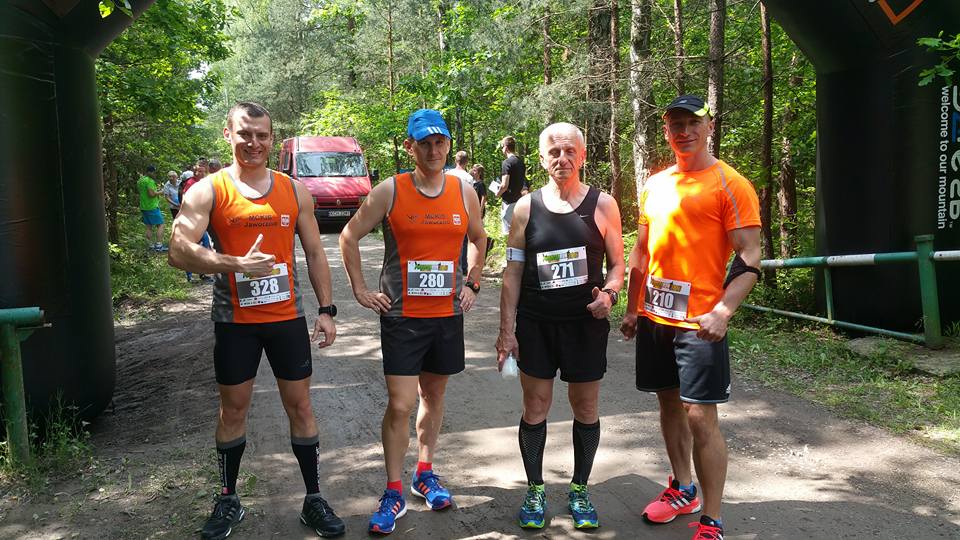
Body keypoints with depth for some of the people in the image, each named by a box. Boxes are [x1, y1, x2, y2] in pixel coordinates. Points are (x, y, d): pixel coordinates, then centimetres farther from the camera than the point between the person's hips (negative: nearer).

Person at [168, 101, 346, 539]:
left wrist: (326, 310, 2)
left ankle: (313, 500, 20)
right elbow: (179, 251, -15)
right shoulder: (208, 191, -4)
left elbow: (315, 253, 8)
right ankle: (229, 500, 28)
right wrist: (236, 265, -28)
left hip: (288, 317, 2)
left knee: (300, 405, 7)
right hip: (235, 320, -1)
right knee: (233, 408, 10)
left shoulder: (294, 190, 4)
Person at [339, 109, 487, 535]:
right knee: (400, 405, -5)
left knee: (434, 395, 15)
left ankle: (425, 474, 33)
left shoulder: (464, 191, 3)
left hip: (448, 313, 4)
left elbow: (478, 239, 20)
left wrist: (472, 284, 11)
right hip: (401, 315, -3)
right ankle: (394, 494, 10)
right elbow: (349, 237, 2)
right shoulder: (389, 191, -7)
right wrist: (360, 290, -1)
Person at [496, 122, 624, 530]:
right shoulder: (526, 207, 1)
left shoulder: (602, 205, -1)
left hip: (586, 323, 0)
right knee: (535, 408, 7)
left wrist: (609, 293, -18)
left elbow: (616, 263, 4)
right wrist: (506, 328, -1)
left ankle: (580, 490, 28)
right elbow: (513, 272, 3)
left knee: (586, 409, 9)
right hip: (535, 324, 1)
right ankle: (535, 490, 25)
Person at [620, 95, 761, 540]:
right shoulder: (655, 184, 12)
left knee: (700, 416, -5)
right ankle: (682, 489, 35)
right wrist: (632, 307, 16)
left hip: (698, 321, -6)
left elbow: (749, 259, -11)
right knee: (669, 403, 17)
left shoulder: (730, 184, -6)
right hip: (654, 318, 6)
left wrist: (722, 311, -23)